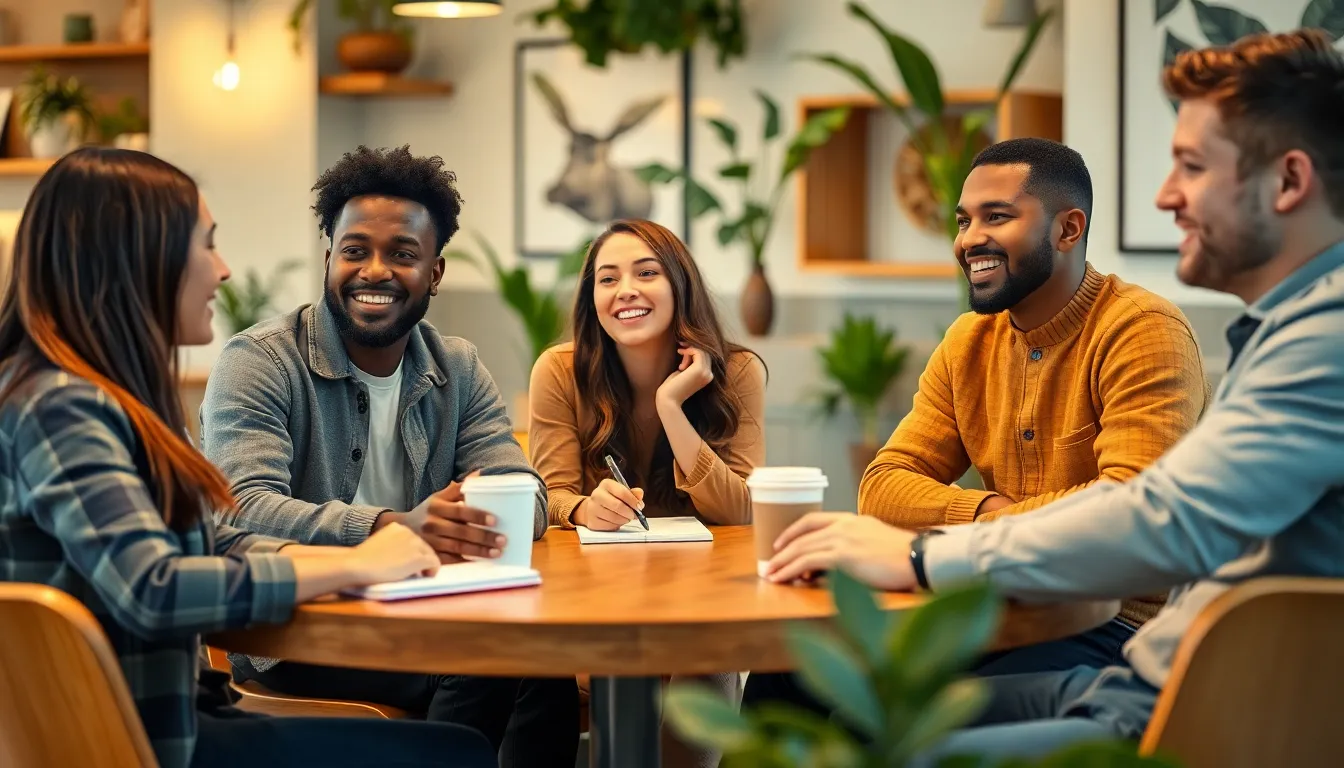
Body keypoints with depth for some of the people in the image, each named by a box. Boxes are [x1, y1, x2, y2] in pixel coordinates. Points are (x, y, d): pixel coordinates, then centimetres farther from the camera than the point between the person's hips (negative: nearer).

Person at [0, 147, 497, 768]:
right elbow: (152, 591, -28)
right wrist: (355, 567, -19)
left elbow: (212, 543, 14)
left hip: (165, 711, 9)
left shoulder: (106, 398, 13)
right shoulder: (59, 407, -17)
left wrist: (348, 555, -3)